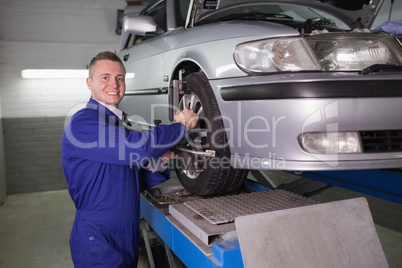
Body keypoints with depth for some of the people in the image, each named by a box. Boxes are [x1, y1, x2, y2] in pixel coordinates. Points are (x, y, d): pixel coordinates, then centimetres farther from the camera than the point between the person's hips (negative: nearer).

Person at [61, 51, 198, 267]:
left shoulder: (120, 124, 13)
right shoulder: (82, 123, -16)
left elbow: (140, 182, 15)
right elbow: (139, 147, -28)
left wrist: (160, 164, -5)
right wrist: (181, 126, -15)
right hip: (96, 238, -8)